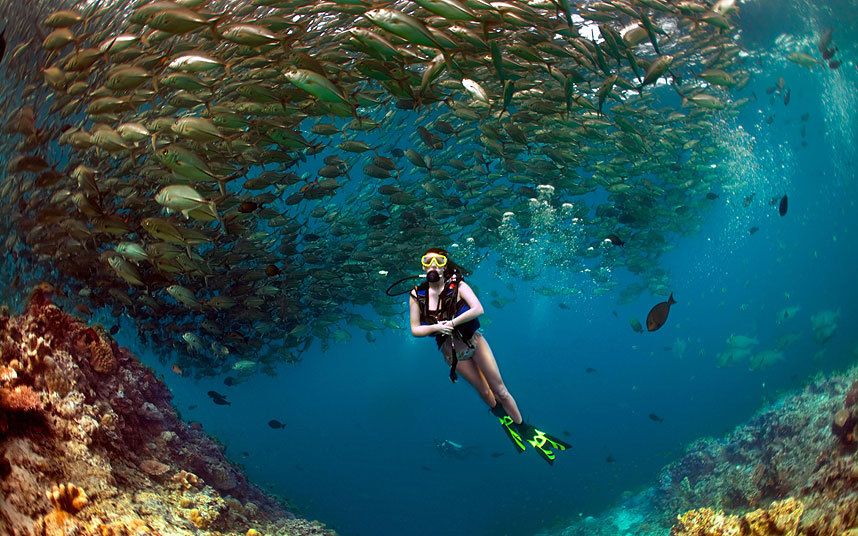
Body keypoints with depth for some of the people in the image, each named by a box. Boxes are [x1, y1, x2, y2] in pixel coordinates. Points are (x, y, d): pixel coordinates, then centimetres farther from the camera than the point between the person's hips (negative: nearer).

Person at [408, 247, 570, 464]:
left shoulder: (457, 285, -13)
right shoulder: (417, 295, -9)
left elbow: (478, 309, -25)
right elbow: (415, 330, -8)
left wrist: (451, 322, -29)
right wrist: (437, 327, -25)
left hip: (473, 341, -1)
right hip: (451, 352, 1)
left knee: (500, 390, 2)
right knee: (484, 393, 11)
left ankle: (526, 431, 14)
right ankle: (505, 421, 38)